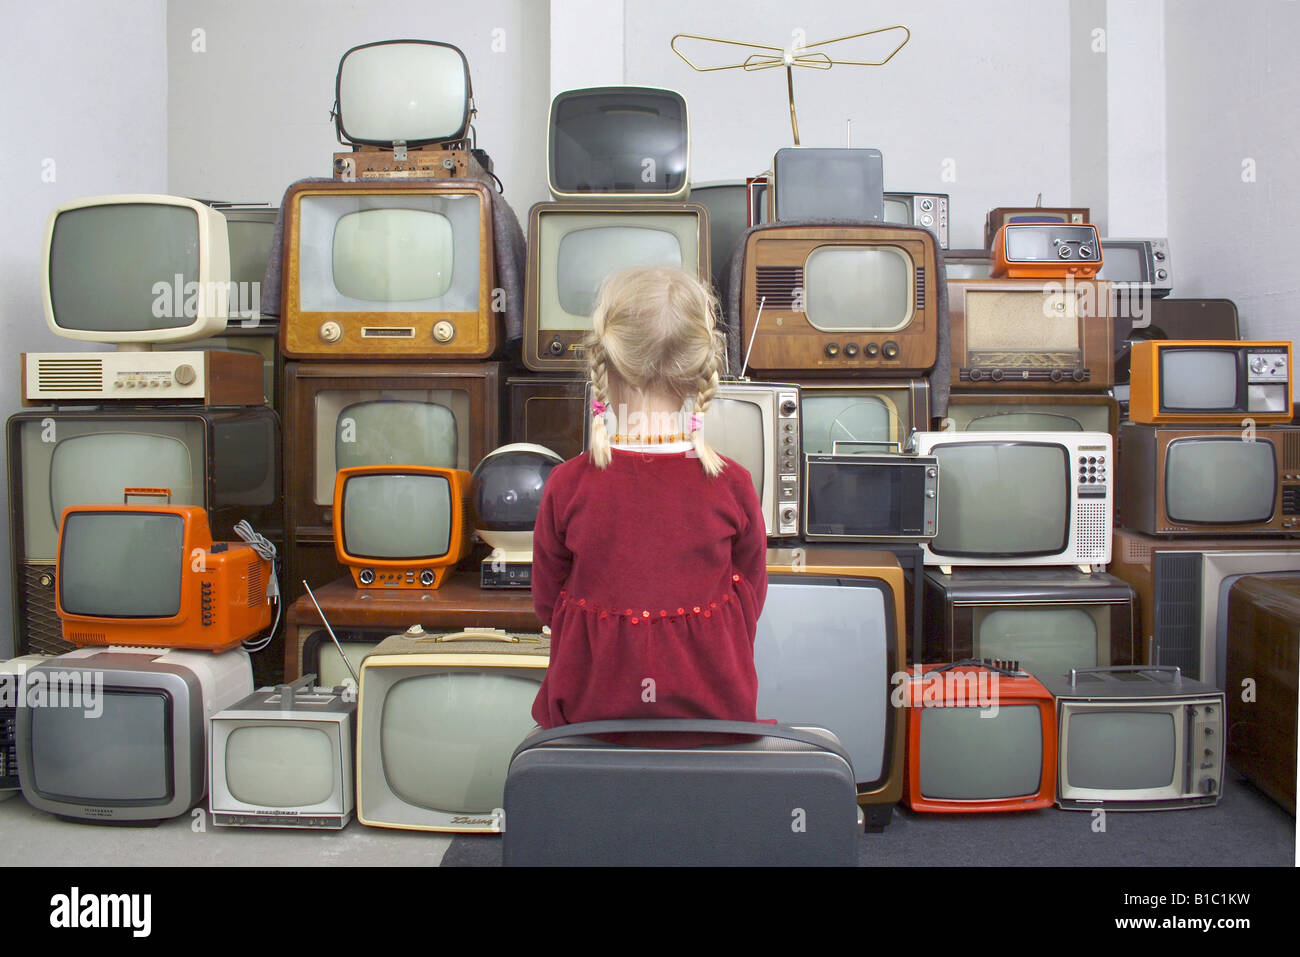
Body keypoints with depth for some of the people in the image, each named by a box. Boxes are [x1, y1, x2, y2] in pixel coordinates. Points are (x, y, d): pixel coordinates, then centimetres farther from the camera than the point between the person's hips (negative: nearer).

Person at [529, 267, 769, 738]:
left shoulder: (567, 485, -17)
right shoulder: (733, 485, -16)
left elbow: (546, 600, -1)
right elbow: (751, 597, 1)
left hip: (590, 711, 0)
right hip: (714, 713, 1)